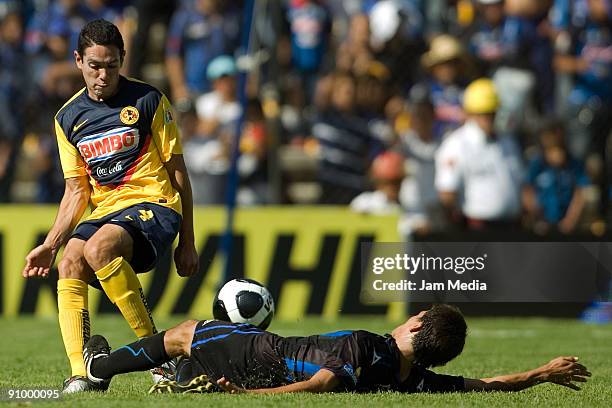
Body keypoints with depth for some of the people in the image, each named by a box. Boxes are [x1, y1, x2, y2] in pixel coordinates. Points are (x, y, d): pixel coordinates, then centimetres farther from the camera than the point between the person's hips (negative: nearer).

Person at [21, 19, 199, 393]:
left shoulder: (148, 101, -1)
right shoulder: (69, 118, 11)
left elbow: (177, 171, 3)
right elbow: (77, 191, 15)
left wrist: (187, 243, 2)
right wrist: (50, 245, 2)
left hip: (152, 205, -5)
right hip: (103, 211, 5)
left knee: (98, 248, -34)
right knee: (69, 264, -26)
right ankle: (80, 374, -33)